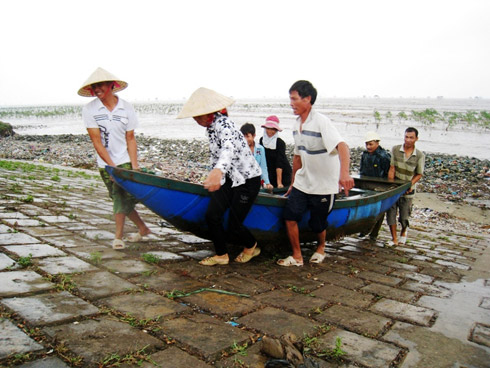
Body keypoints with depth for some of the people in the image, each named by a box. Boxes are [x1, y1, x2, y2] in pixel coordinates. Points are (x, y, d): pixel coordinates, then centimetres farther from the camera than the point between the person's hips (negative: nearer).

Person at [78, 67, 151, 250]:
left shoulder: (126, 107, -4)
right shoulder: (89, 110, -5)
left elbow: (130, 139, -3)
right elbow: (97, 142, -10)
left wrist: (134, 165, -13)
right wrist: (112, 166, -16)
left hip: (125, 161, -1)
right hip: (105, 164, 2)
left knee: (122, 197, -10)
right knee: (120, 199, 9)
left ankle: (118, 236, 6)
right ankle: (143, 228, 26)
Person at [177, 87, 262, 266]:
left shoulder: (222, 124, -24)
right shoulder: (211, 126, 6)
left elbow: (229, 148, -47)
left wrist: (218, 170, -66)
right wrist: (213, 177, 24)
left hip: (247, 179, -8)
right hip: (229, 179, 8)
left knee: (234, 227, -5)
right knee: (212, 214, -6)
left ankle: (251, 246, 28)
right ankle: (221, 255, 13)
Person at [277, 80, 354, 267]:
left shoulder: (321, 121, -18)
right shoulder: (297, 124, 6)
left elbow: (342, 146, -33)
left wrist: (344, 172, -49)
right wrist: (293, 183, 22)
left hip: (323, 185, -6)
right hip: (302, 182, 6)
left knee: (317, 223, 8)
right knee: (290, 215, -7)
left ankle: (321, 248, 40)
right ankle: (297, 257, 8)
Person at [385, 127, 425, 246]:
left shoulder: (420, 155, -5)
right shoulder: (395, 150, -4)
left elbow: (419, 174, 0)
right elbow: (392, 169, -5)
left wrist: (410, 184, -16)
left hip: (407, 191, 0)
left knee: (404, 216, 8)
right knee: (391, 213, -2)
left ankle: (403, 232, 41)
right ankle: (394, 239, 12)